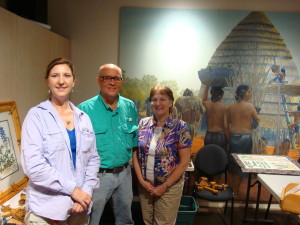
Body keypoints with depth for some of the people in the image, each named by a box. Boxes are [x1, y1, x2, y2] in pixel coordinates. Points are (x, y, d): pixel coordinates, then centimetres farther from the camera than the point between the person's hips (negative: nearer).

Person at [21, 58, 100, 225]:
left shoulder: (83, 118, 5)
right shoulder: (36, 115, -8)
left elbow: (93, 158, 6)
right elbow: (33, 165, -15)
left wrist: (86, 191, -8)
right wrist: (73, 189, -15)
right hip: (46, 209, -4)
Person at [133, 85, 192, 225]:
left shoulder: (180, 127, -12)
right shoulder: (143, 124, -1)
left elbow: (184, 162, -12)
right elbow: (135, 154, 2)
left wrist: (165, 186, -12)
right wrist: (142, 180, -7)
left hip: (169, 187, -3)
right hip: (144, 185, 3)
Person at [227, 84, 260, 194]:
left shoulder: (231, 107, 0)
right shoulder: (250, 106, -10)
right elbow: (257, 120, 2)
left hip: (233, 136, 3)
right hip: (245, 136, -3)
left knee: (231, 162, 15)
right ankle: (236, 190, 19)